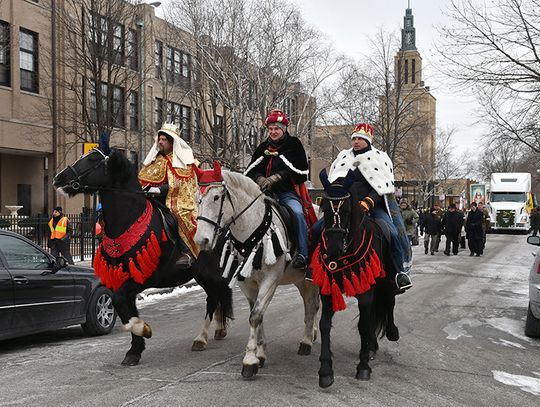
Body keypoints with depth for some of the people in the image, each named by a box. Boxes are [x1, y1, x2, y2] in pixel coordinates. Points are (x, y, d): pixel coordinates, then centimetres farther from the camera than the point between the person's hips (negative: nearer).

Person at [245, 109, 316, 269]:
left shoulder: (294, 145, 5)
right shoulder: (263, 148, 18)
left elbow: (299, 172, -6)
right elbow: (251, 171, 12)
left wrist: (276, 177, -17)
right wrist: (260, 179, -12)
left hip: (288, 192, -4)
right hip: (265, 192, 4)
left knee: (298, 212, -31)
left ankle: (302, 254, -28)